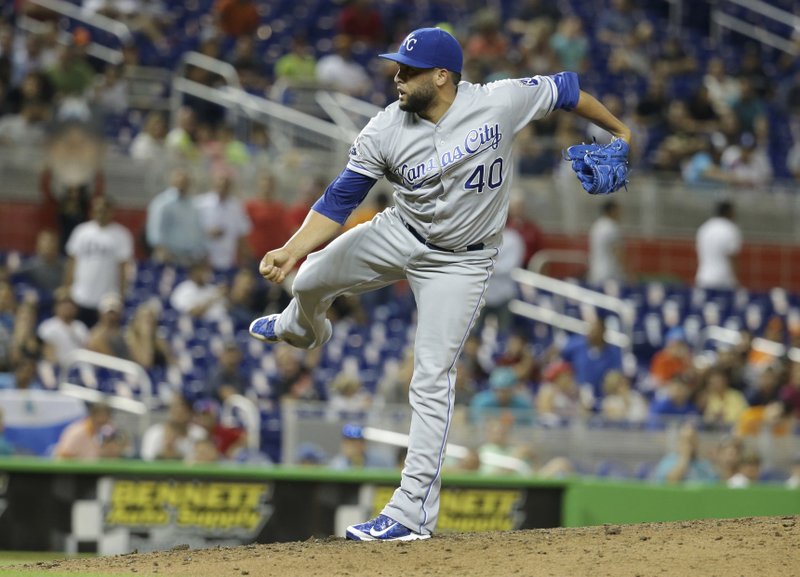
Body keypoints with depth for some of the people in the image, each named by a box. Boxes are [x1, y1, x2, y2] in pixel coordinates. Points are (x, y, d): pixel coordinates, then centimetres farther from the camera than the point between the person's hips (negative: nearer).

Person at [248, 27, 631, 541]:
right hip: (400, 234, 3)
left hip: (461, 262, -3)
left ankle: (414, 511, -6)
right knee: (310, 281, 13)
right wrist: (293, 250, -26)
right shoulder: (385, 132, -17)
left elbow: (565, 90, -6)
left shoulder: (500, 102, -22)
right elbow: (340, 200, -13)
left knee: (432, 378, -9)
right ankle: (303, 328, 56)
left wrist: (619, 131, 7)